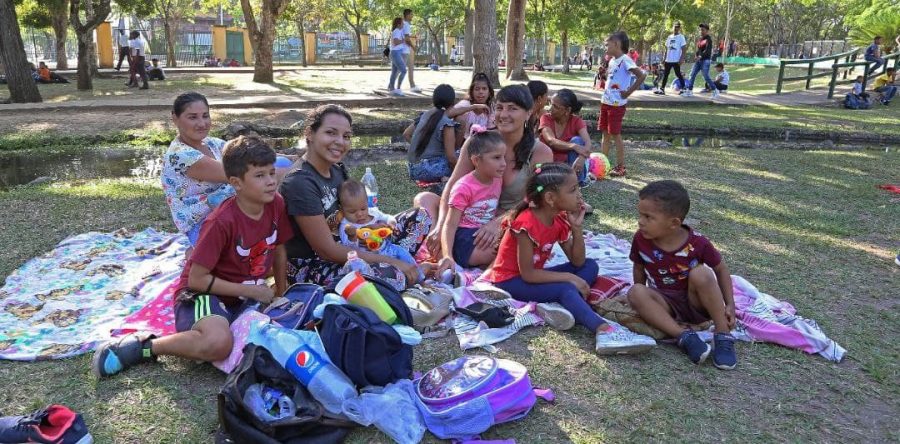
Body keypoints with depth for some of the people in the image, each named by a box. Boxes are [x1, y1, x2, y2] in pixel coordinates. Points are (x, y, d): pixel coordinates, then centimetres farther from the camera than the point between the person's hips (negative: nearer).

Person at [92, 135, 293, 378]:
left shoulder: (276, 204, -8)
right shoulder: (222, 222, -24)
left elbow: (278, 249, 9)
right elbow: (197, 279, -19)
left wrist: (281, 291, 12)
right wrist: (250, 290, -16)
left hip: (244, 296, 8)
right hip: (202, 292, -8)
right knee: (219, 343, -36)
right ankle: (143, 346, -11)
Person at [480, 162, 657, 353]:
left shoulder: (560, 220, -3)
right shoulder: (527, 223, -25)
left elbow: (578, 262, -1)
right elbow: (527, 274, -26)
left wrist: (577, 228, -14)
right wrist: (569, 278, -25)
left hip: (532, 275, 9)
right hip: (511, 280, -9)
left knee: (590, 266, -1)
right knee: (566, 288, -31)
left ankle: (557, 303, -24)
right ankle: (605, 331, -43)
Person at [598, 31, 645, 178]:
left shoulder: (625, 60, -14)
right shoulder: (612, 61, 12)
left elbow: (642, 75, -22)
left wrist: (628, 92, -17)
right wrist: (604, 72, 9)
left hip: (617, 104, -8)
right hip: (606, 102, 8)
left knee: (615, 135, -3)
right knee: (605, 134, 12)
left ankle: (620, 167, 7)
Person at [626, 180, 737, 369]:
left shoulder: (697, 243, -18)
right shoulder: (641, 239, -12)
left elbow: (721, 270, -4)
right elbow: (639, 269, 5)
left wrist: (729, 305, -10)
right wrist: (643, 301, -1)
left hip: (697, 304, -2)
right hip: (667, 304, 2)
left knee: (700, 273, -32)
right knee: (635, 292, -27)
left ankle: (723, 337, -23)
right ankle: (684, 336, -30)